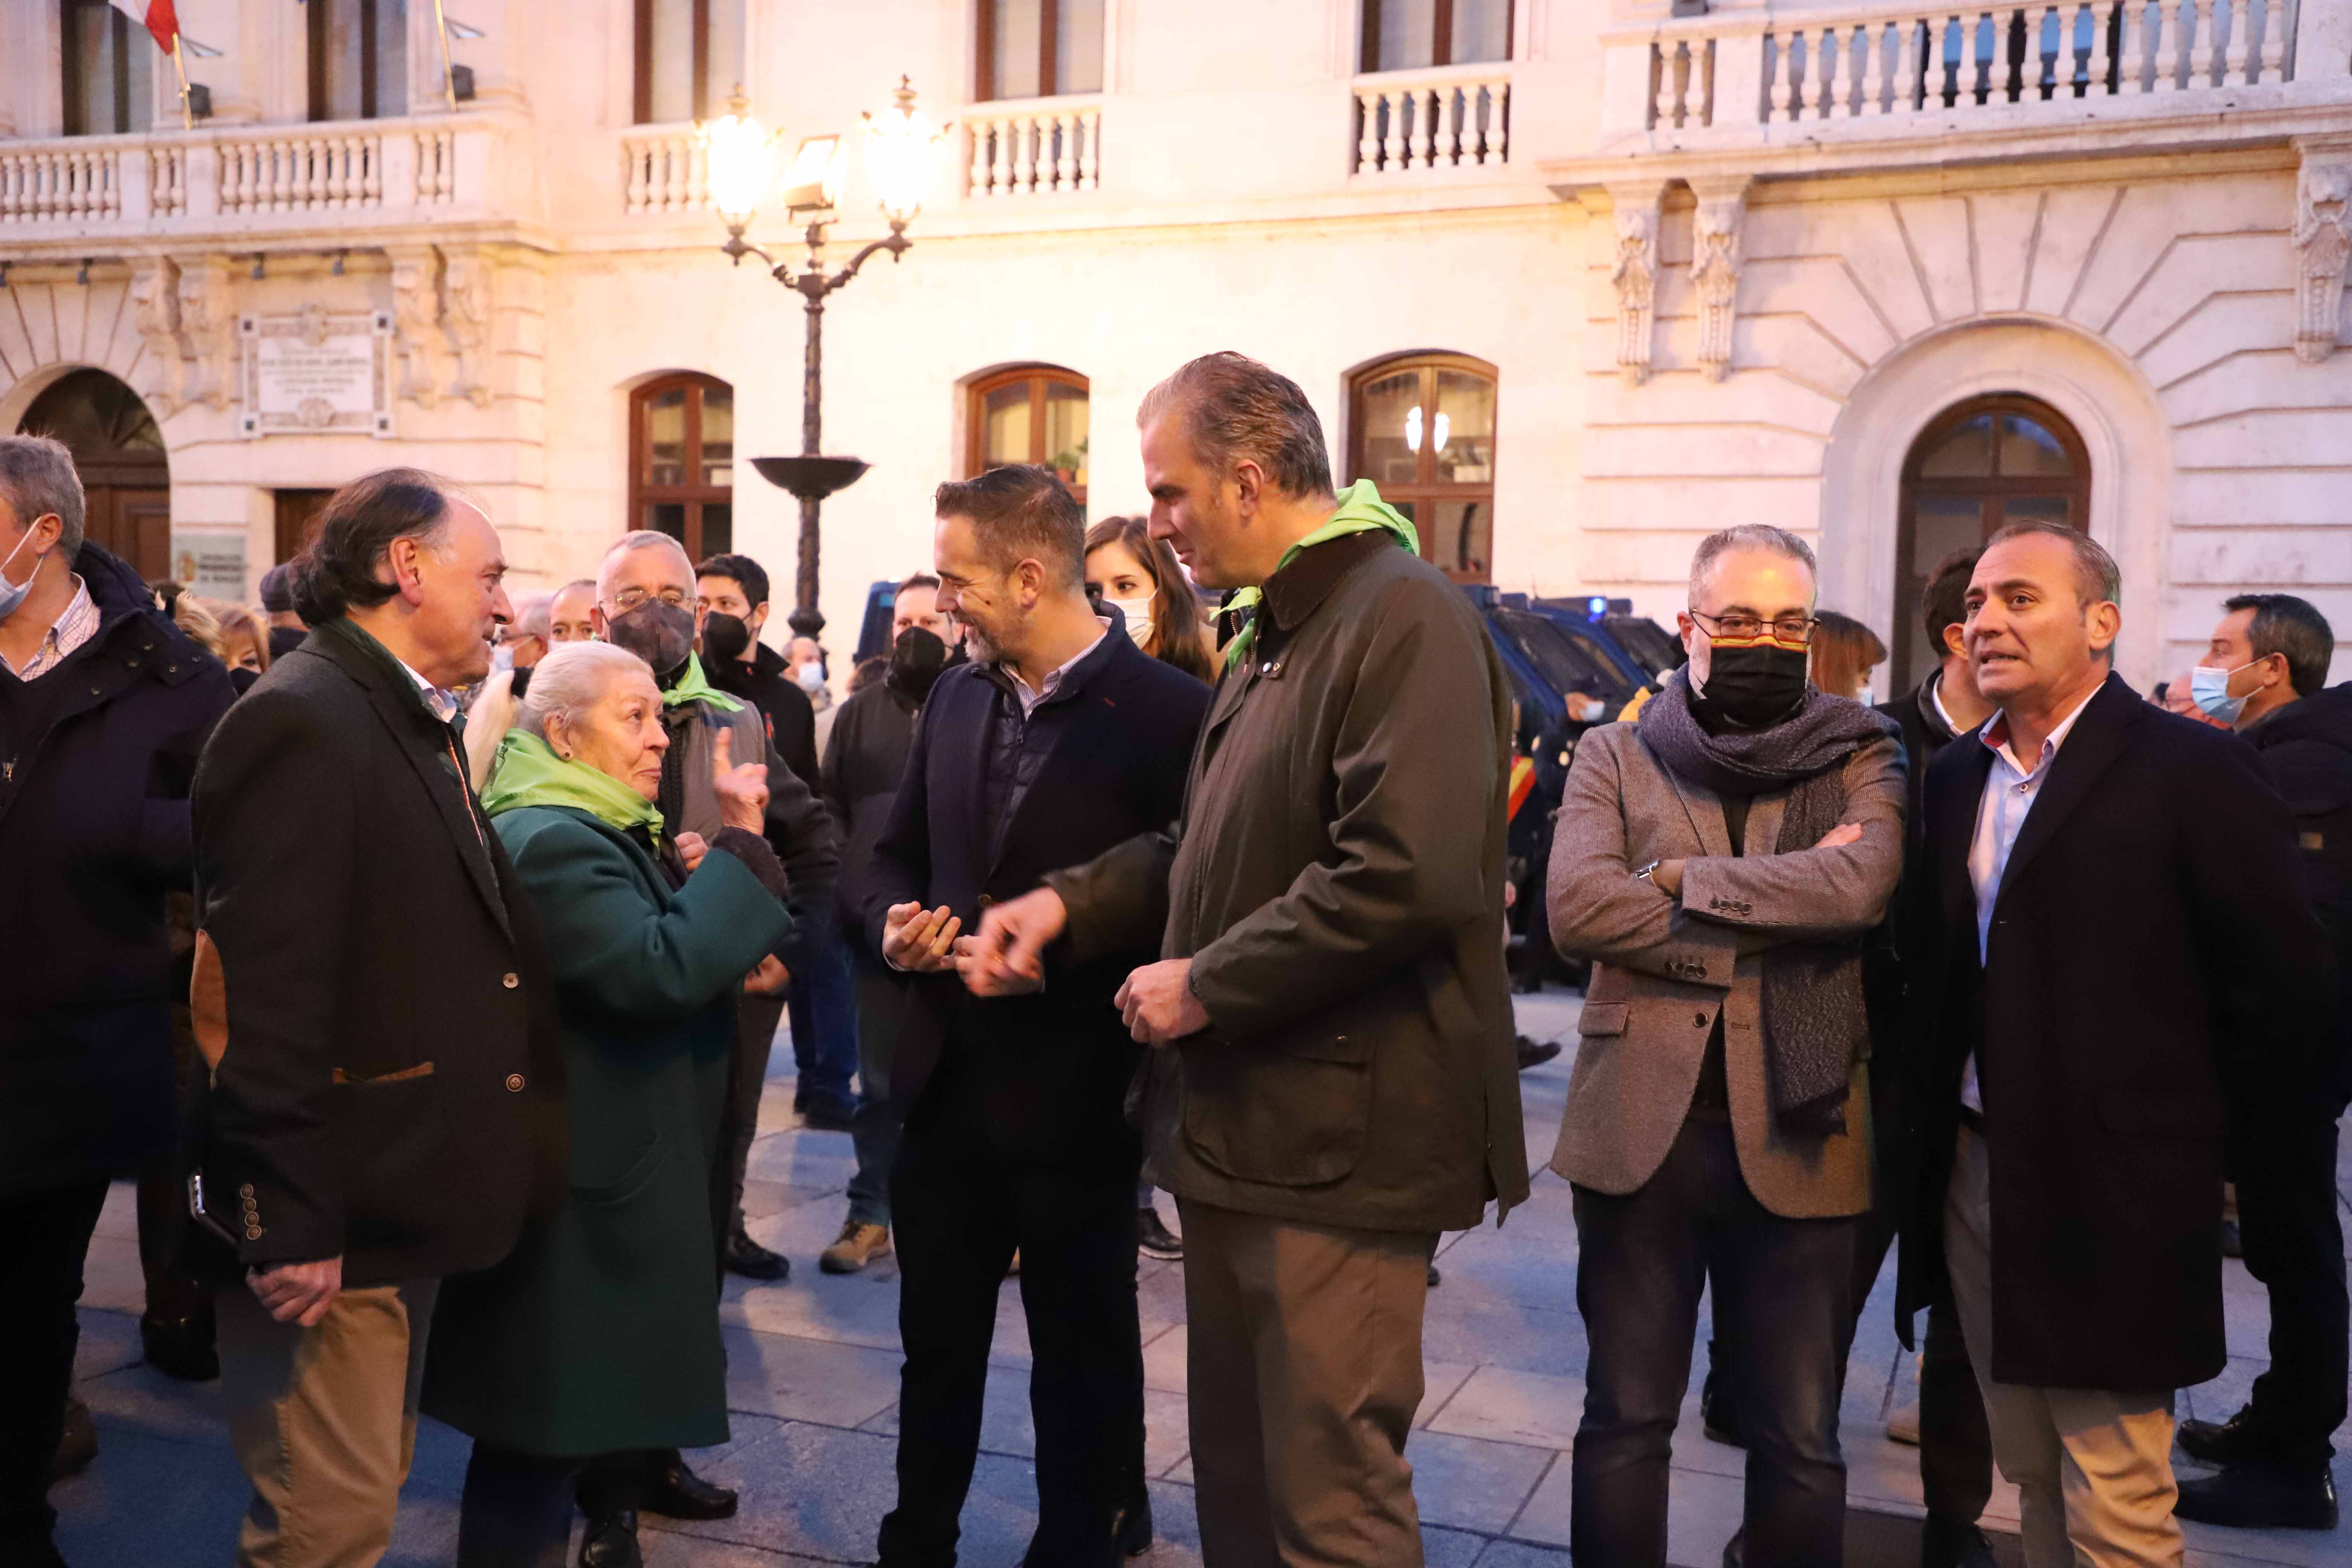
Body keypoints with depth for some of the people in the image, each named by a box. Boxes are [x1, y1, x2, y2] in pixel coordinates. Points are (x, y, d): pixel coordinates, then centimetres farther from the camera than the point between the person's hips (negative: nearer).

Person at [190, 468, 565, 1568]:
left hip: (397, 1202, 10)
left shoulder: (414, 725, 13)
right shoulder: (302, 721, -18)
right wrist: (288, 1223, -23)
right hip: (330, 1221, -10)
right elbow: (264, 993, -23)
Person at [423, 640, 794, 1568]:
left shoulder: (599, 831, 15)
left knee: (564, 1423, 21)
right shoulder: (549, 840, -19)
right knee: (540, 1436, 1)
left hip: (605, 1170, 11)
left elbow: (664, 947, 19)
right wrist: (740, 846, -26)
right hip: (577, 1182, -11)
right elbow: (658, 971, -30)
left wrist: (692, 882, 2)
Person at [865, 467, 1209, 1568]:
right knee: (935, 1343, 19)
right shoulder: (955, 697, 6)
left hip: (1075, 1096, -6)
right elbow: (898, 851, 15)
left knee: (1083, 1354, 13)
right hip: (949, 1081, 6)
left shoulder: (1166, 713, -15)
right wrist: (896, 921, -6)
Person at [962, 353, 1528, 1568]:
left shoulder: (1405, 619, -16)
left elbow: (1407, 875, -27)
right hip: (1243, 1128, 10)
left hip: (1339, 1139, -10)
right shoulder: (1272, 636, 17)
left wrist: (1206, 986, -18)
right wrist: (1070, 902, 7)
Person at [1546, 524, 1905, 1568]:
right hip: (1641, 1127, 0)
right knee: (1624, 1425, 11)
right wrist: (1782, 916, -12)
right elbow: (1576, 906, -11)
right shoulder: (1615, 757, 6)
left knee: (1800, 1443, 11)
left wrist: (1679, 879, -12)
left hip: (1796, 1137, 0)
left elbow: (1864, 883, -14)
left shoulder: (1860, 758, 7)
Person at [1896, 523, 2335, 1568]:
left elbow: (2284, 992, -9)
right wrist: (1932, 1115, 9)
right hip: (1972, 1170, 6)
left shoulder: (2191, 771, -10)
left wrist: (2201, 1136, -2)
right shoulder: (1955, 778, 10)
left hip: (2109, 1195, -6)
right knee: (2032, 1482, 17)